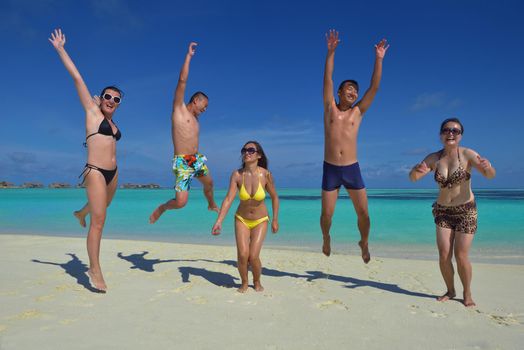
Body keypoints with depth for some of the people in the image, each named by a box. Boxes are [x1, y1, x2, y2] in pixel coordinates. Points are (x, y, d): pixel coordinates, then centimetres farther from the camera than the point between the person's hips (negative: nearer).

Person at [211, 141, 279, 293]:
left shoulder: (266, 174, -19)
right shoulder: (237, 174, -17)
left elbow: (274, 197, -5)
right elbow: (228, 199, -22)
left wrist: (275, 220, 1)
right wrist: (219, 221, -33)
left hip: (260, 221, -1)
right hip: (242, 219, 1)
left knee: (253, 256, -11)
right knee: (242, 255, -13)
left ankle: (257, 282, 22)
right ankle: (244, 283, 19)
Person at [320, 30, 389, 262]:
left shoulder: (358, 112, 8)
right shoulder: (330, 108, 6)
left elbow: (375, 87, 2)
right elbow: (327, 80, -2)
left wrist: (378, 59, -2)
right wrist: (331, 52, -8)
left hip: (352, 169, 1)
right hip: (330, 169, -1)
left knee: (363, 213, 2)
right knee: (327, 214, 5)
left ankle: (364, 243, 31)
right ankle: (326, 239, 37)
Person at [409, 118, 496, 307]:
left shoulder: (467, 154, -11)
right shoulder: (434, 158, -2)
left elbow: (490, 175, -22)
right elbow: (412, 177, -10)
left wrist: (488, 168, -46)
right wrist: (417, 170, -34)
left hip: (466, 211, -2)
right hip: (443, 212, 3)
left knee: (461, 256, -3)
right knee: (444, 255, -1)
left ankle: (467, 294, 18)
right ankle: (450, 291, 21)